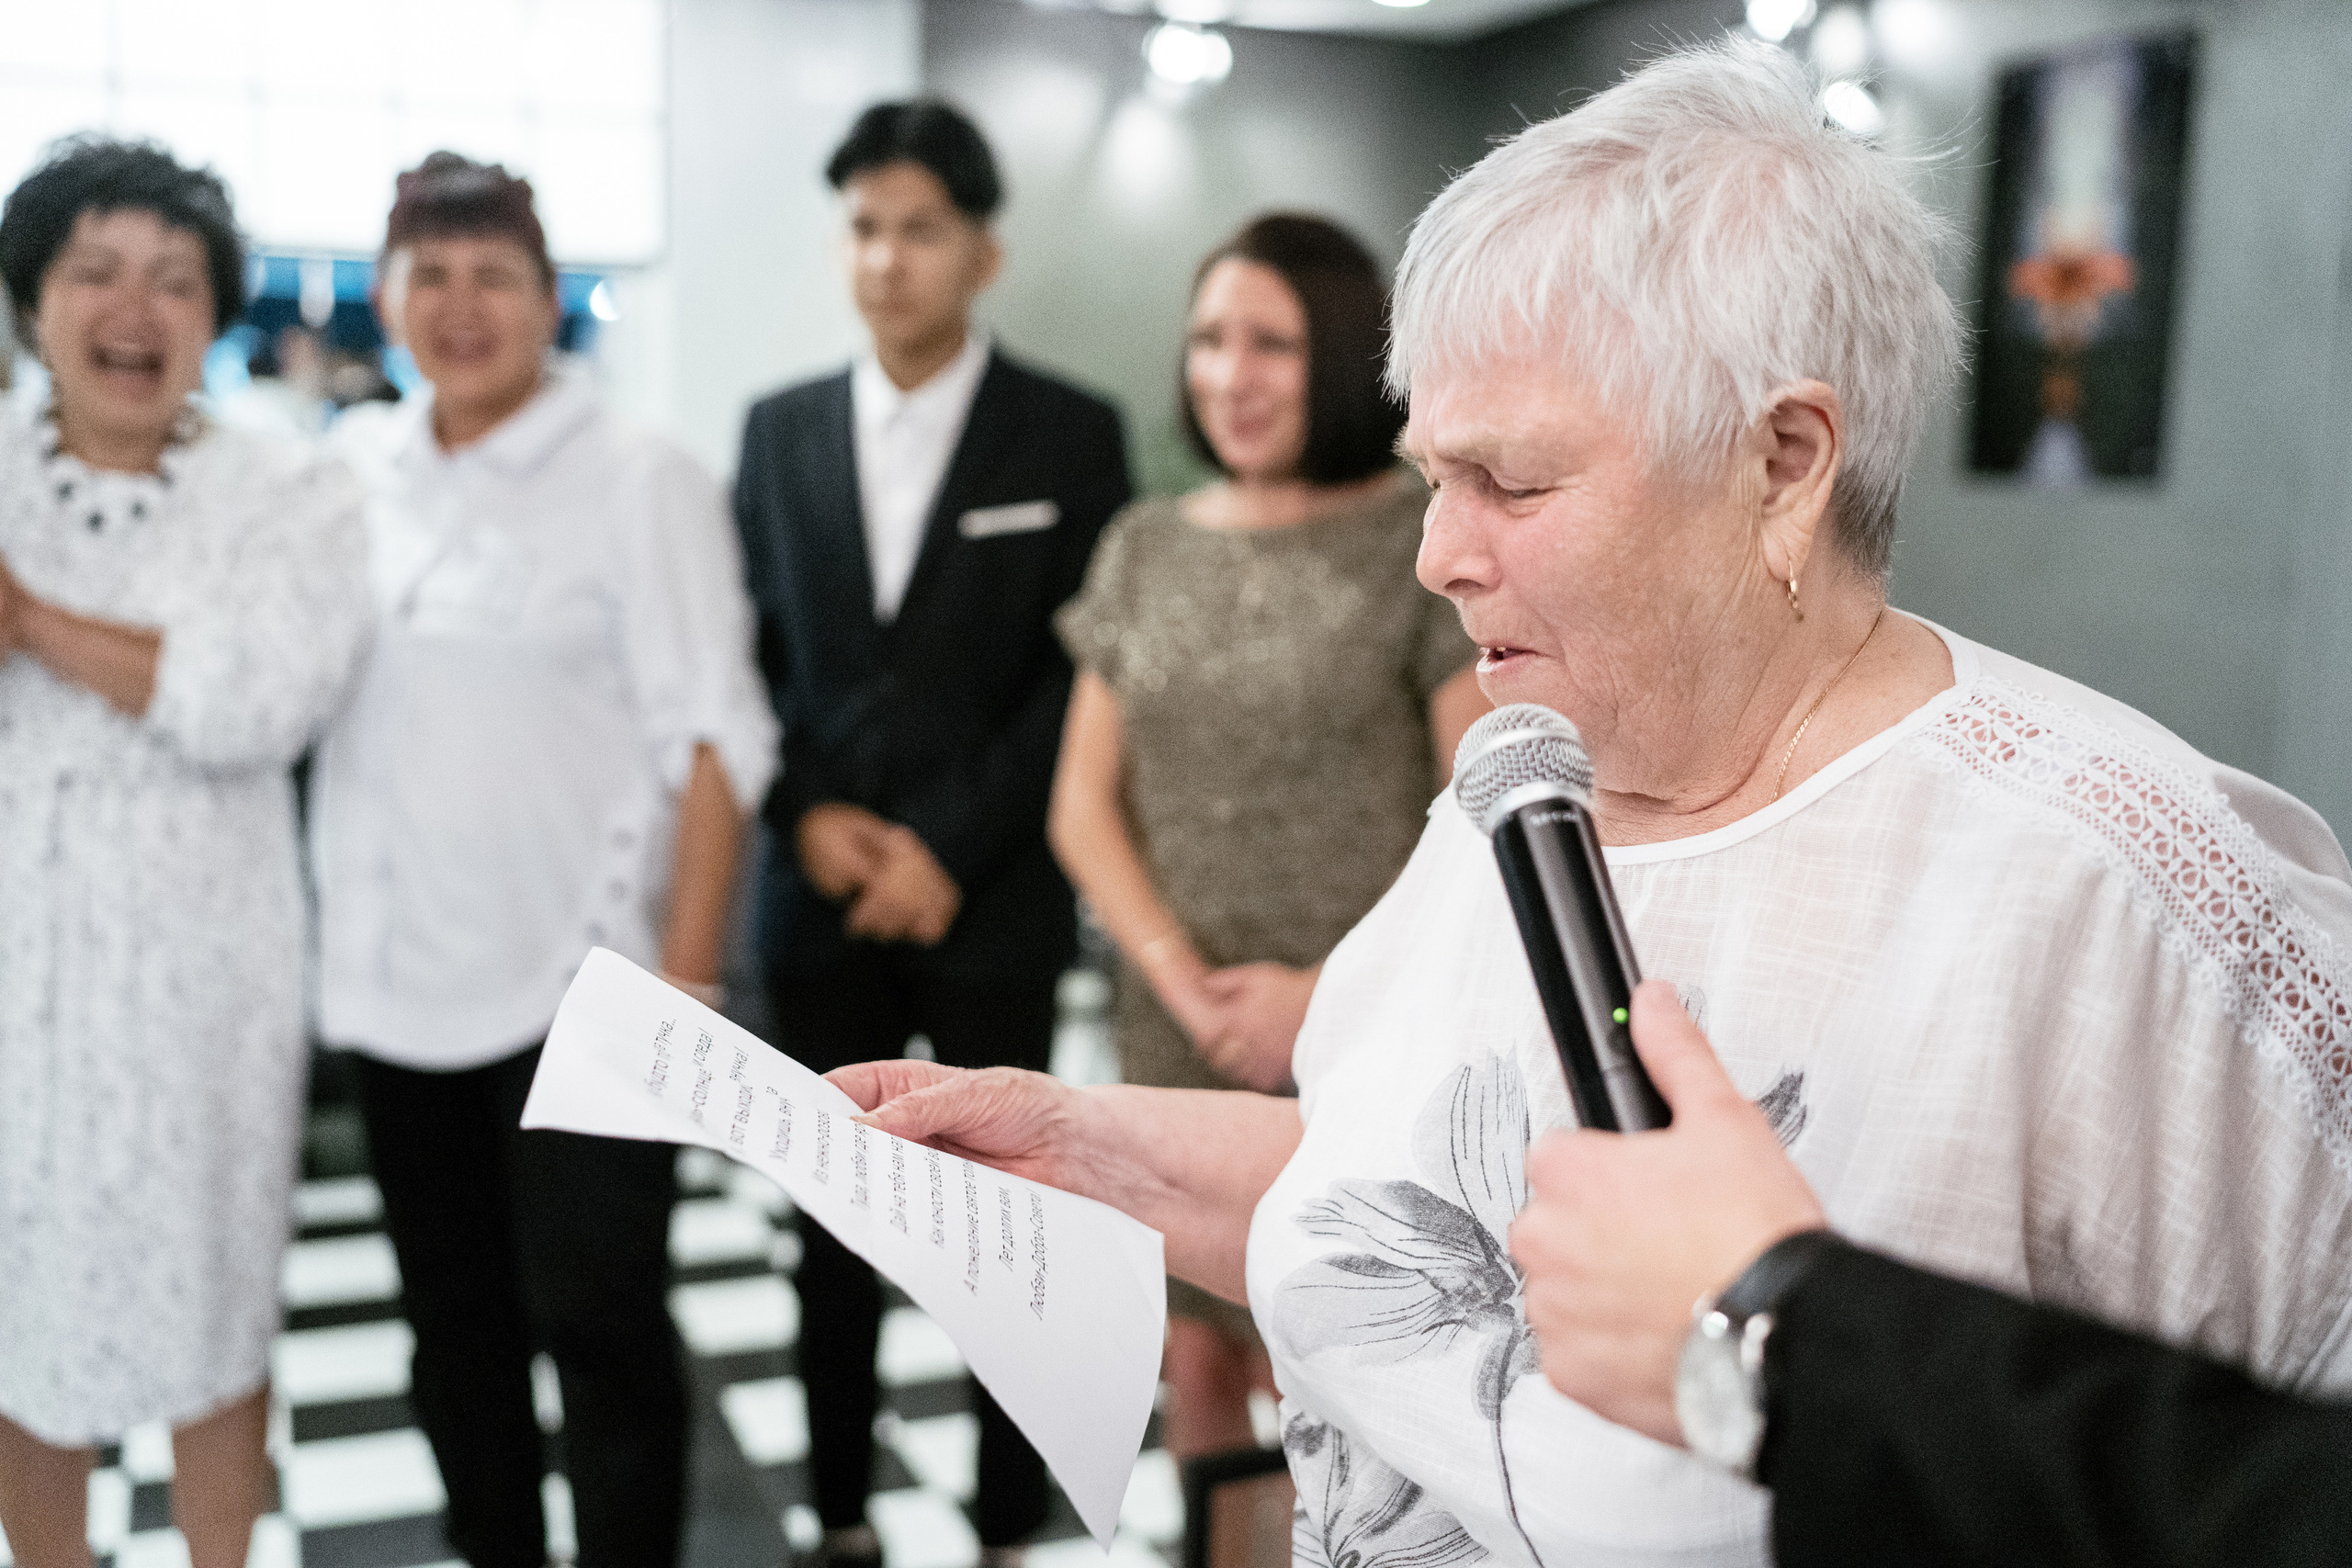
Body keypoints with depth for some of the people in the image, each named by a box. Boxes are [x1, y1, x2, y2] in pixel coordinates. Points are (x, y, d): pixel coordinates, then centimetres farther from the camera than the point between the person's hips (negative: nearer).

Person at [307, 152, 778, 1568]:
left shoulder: (640, 481, -7)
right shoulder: (350, 467, 6)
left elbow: (711, 741, -10)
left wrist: (685, 982, -15)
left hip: (581, 987, -5)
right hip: (398, 985, 5)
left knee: (600, 1322, 1)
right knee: (456, 1331, 15)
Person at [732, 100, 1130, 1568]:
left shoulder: (1072, 436, -3)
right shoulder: (782, 430, 7)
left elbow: (1083, 676, -7)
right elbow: (744, 651, 8)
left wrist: (952, 851, -12)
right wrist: (805, 816, -7)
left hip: (994, 906, -3)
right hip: (823, 899, 3)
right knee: (835, 1227, 13)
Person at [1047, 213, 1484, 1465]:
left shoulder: (1430, 542, -5)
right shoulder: (1145, 547, 8)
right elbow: (1084, 806, 8)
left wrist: (1329, 995, -13)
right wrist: (1184, 980, -6)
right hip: (1177, 1043, 4)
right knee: (1198, 1365, 12)